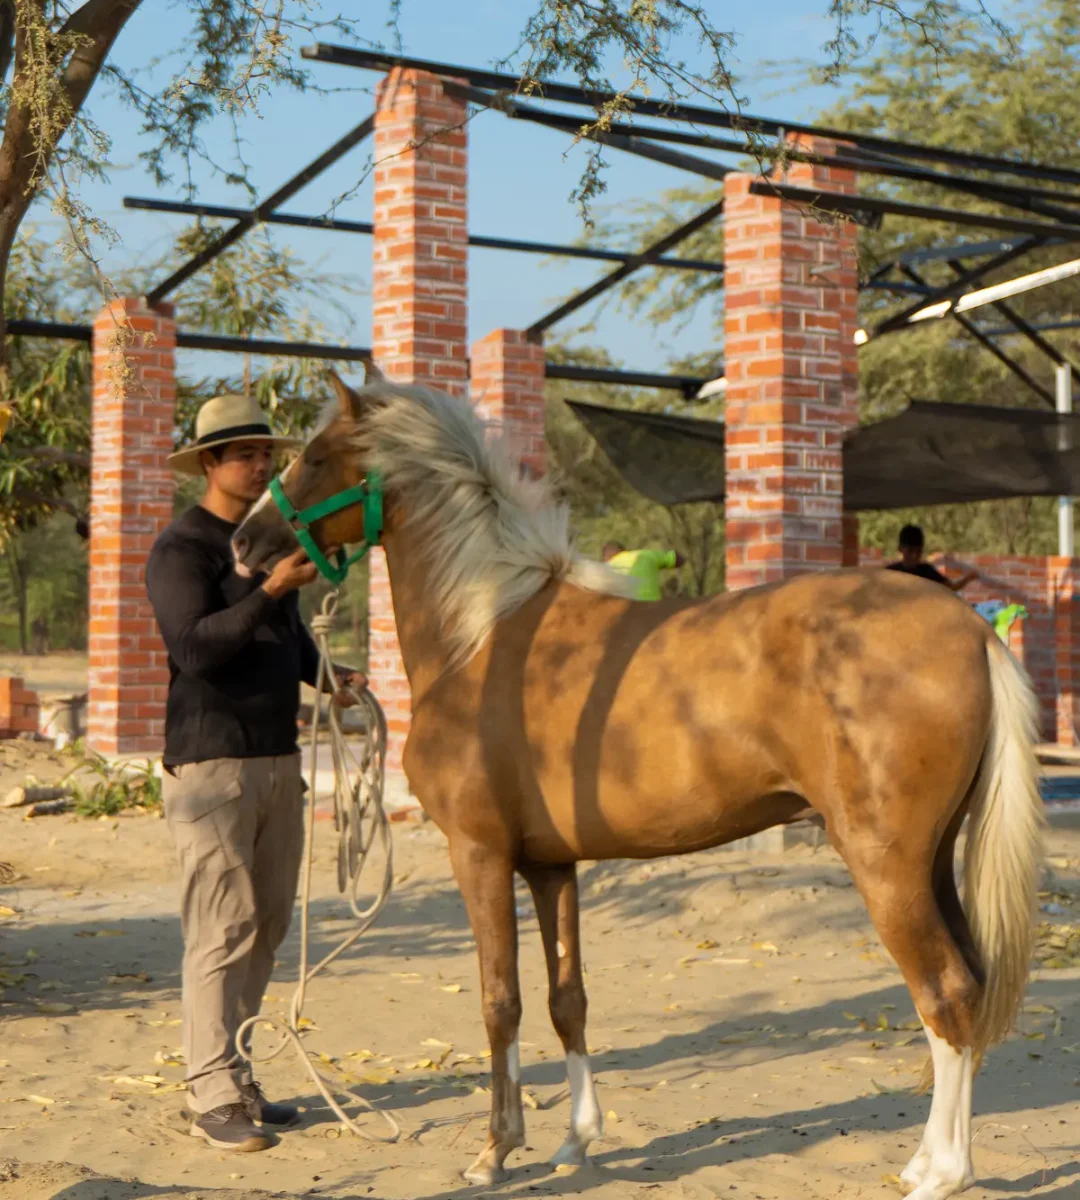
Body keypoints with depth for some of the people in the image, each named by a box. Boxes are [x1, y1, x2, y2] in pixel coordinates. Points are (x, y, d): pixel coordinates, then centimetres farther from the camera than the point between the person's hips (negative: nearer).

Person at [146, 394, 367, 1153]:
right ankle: (214, 1098, -1)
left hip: (279, 758, 8)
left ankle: (227, 1072, 22)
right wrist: (270, 589, -33)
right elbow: (196, 646, -23)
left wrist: (330, 676, 6)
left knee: (268, 924, 11)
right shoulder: (181, 550, -10)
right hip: (212, 763, -8)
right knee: (224, 928, -7)